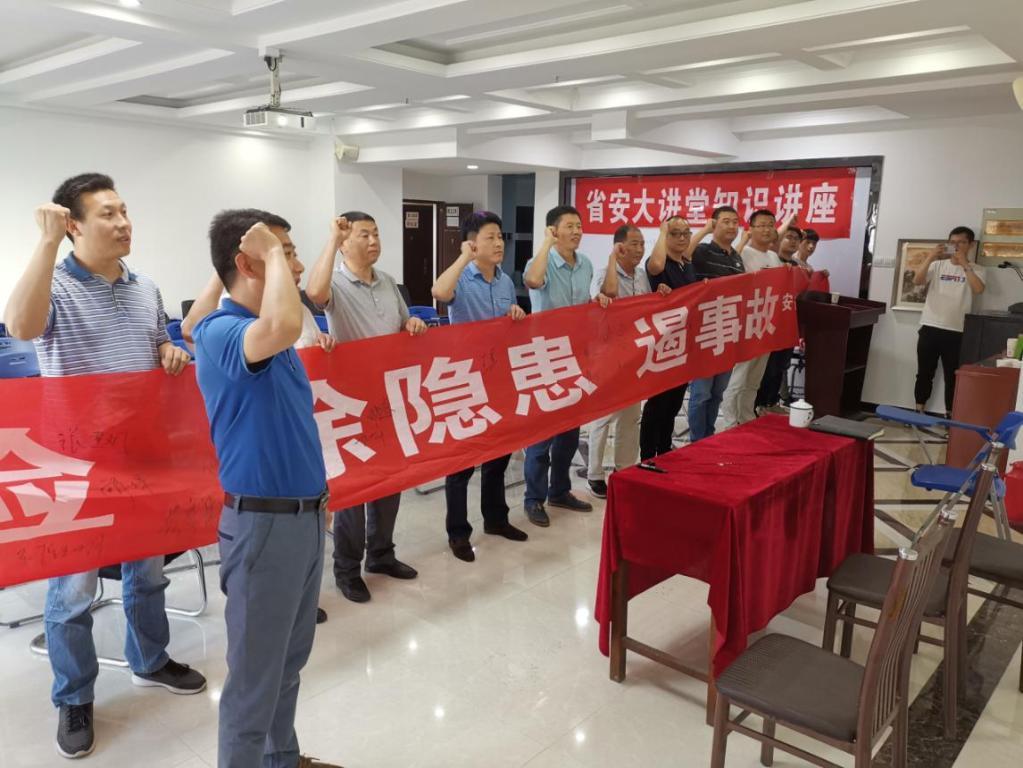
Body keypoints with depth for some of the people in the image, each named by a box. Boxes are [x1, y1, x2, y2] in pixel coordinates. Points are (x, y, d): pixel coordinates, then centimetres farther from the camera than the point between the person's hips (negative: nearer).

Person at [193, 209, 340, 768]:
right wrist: (271, 250, -26)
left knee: (290, 658, 23)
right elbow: (283, 326, -43)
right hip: (264, 522, -9)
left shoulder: (271, 338, 10)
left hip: (305, 514, 9)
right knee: (255, 672, 6)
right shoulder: (219, 332, -19)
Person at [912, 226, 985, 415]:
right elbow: (917, 281, -6)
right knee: (924, 373, 9)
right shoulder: (938, 265, 8)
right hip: (930, 328, 2)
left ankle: (950, 415, 12)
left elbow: (979, 289, -15)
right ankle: (919, 411, 19)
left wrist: (964, 264, -17)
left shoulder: (976, 270, 4)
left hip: (956, 332, -1)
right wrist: (930, 257, -16)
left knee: (952, 376, 4)